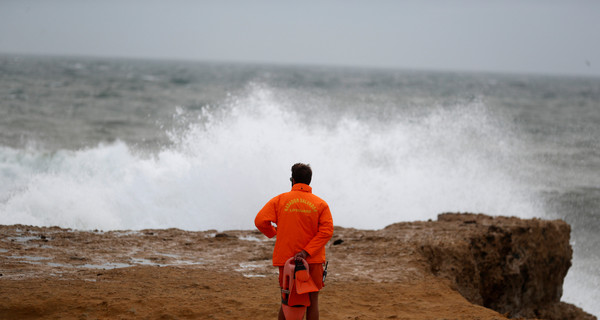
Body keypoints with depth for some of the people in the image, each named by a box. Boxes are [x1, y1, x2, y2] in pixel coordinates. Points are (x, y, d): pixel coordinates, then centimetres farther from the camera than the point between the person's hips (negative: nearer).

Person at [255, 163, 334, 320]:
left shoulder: (280, 200, 1)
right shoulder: (321, 204, 2)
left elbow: (260, 221, -9)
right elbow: (326, 230, -10)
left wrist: (273, 232, 11)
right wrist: (306, 252, -15)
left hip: (286, 258, 1)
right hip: (313, 260, 0)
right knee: (312, 301, 5)